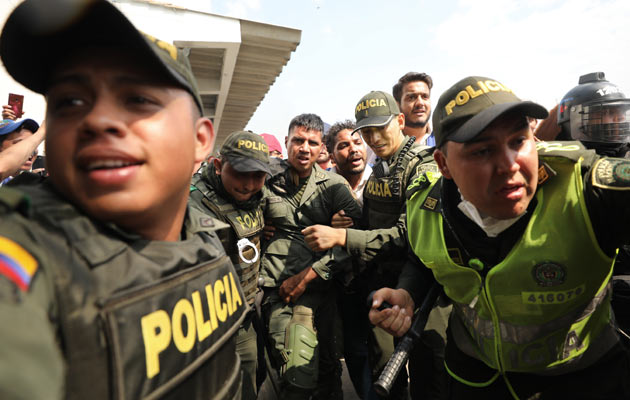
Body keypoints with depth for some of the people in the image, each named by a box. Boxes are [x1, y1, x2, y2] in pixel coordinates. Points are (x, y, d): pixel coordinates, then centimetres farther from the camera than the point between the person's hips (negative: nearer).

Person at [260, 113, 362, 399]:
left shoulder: (334, 186, 5)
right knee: (300, 375, -11)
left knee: (327, 371, 6)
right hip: (279, 289, -1)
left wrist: (306, 276, -9)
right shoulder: (268, 180, 5)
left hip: (319, 287, 1)